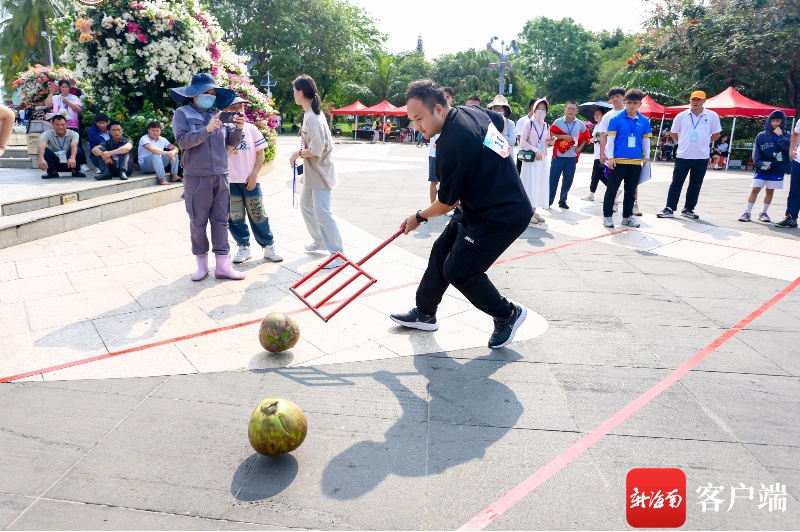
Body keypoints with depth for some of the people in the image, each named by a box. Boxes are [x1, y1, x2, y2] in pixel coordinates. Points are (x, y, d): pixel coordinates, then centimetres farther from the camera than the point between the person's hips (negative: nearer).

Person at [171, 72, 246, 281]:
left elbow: (232, 141, 8)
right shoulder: (182, 113, 0)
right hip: (196, 177, -4)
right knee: (198, 222, 4)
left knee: (221, 220, 5)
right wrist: (207, 129, -23)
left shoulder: (218, 114, 10)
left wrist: (238, 128, -12)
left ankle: (223, 265, 9)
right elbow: (182, 141, -14)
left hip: (221, 176, 4)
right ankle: (202, 264, 15)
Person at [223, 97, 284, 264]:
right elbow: (223, 150, -12)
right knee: (235, 217, 7)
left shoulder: (251, 129, 2)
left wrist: (254, 175, -6)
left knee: (258, 215, 6)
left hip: (250, 181, 0)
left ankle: (269, 247, 14)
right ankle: (243, 247, 20)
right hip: (230, 181, 0)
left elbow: (260, 153, 3)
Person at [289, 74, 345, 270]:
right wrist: (301, 152, 6)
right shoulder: (310, 114, 9)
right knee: (306, 205, 23)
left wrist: (297, 154, -11)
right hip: (311, 171, 11)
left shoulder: (313, 118, -22)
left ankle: (337, 255, -3)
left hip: (319, 172, -11)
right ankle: (319, 241, 36)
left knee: (322, 213, -9)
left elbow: (316, 151, -26)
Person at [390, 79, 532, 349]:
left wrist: (418, 217, 2)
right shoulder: (472, 111, -2)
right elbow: (501, 120, 22)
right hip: (482, 205, 10)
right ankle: (424, 313, 27)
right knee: (441, 252, 12)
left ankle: (508, 314, 16)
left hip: (502, 215, -10)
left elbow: (447, 203, -17)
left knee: (457, 270, -6)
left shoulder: (451, 145, -28)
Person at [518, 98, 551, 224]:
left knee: (540, 185, 6)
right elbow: (522, 142, -11)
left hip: (543, 159, 6)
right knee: (530, 184, -6)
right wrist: (535, 151, -18)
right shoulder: (528, 123, -5)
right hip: (530, 159, -6)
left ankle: (534, 211, 14)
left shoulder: (546, 126, 13)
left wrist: (550, 141, -1)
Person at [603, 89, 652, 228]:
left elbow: (646, 141, 13)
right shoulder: (616, 119, -4)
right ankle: (607, 216, 10)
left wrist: (646, 157, 8)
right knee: (612, 189, 1)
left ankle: (627, 216, 21)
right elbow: (611, 139, -4)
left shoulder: (644, 121, 6)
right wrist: (610, 157, -10)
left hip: (636, 162, 4)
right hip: (618, 161, -4)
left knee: (631, 191, 11)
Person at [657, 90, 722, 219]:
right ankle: (669, 209, 2)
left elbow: (716, 134, 9)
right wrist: (683, 143, 8)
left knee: (695, 185, 8)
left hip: (702, 157, 1)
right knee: (676, 183, -1)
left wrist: (704, 142, 7)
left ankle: (688, 209, 18)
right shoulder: (681, 116, -1)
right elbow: (673, 133, 11)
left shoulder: (712, 116, -2)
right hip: (683, 156, -1)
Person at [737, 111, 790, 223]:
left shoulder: (785, 136, 4)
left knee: (770, 191, 9)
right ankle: (747, 212, 0)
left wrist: (780, 136, -13)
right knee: (755, 189, -5)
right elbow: (756, 152, -2)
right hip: (762, 168, -1)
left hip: (777, 169, 1)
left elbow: (788, 148, -13)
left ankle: (763, 213, 19)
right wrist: (759, 162, -17)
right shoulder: (761, 136, 1)